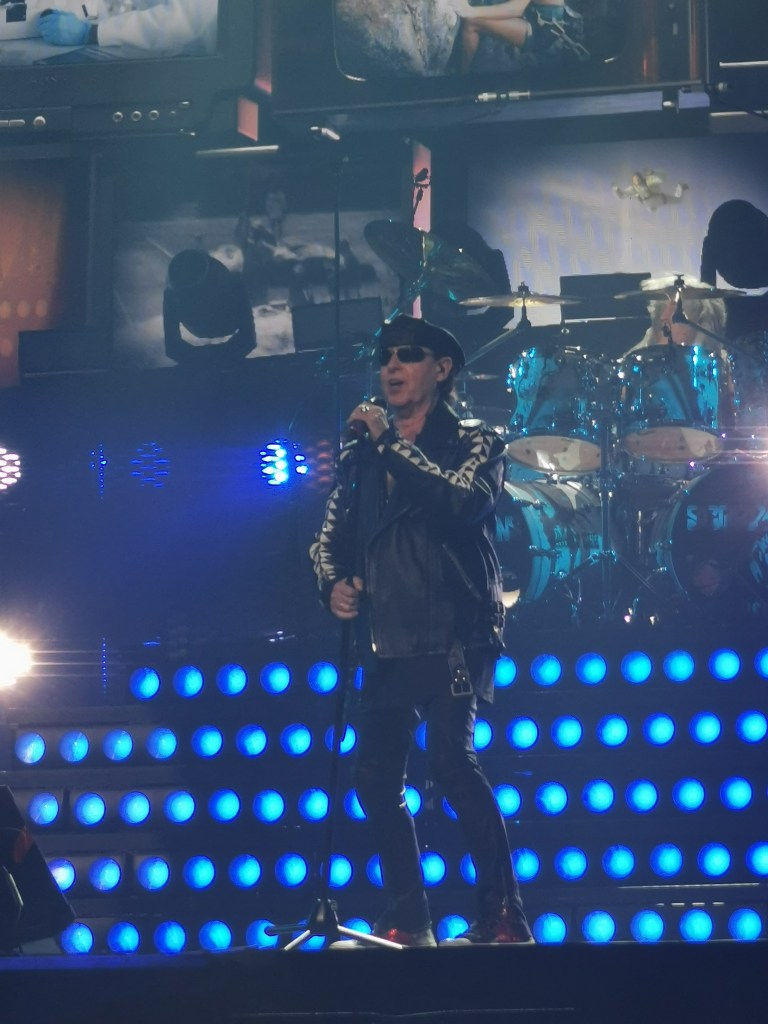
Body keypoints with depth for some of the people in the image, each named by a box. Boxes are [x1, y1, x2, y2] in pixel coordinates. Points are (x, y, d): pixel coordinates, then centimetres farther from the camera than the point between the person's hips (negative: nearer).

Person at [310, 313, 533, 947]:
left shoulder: (473, 442, 3)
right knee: (378, 781, 2)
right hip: (386, 643, 6)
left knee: (452, 760, -21)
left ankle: (504, 917, -17)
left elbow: (466, 502, -18)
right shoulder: (362, 455, 16)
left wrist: (392, 441, -16)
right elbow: (329, 538, 20)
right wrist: (334, 583, -2)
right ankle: (409, 924, 11)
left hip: (453, 637, -6)